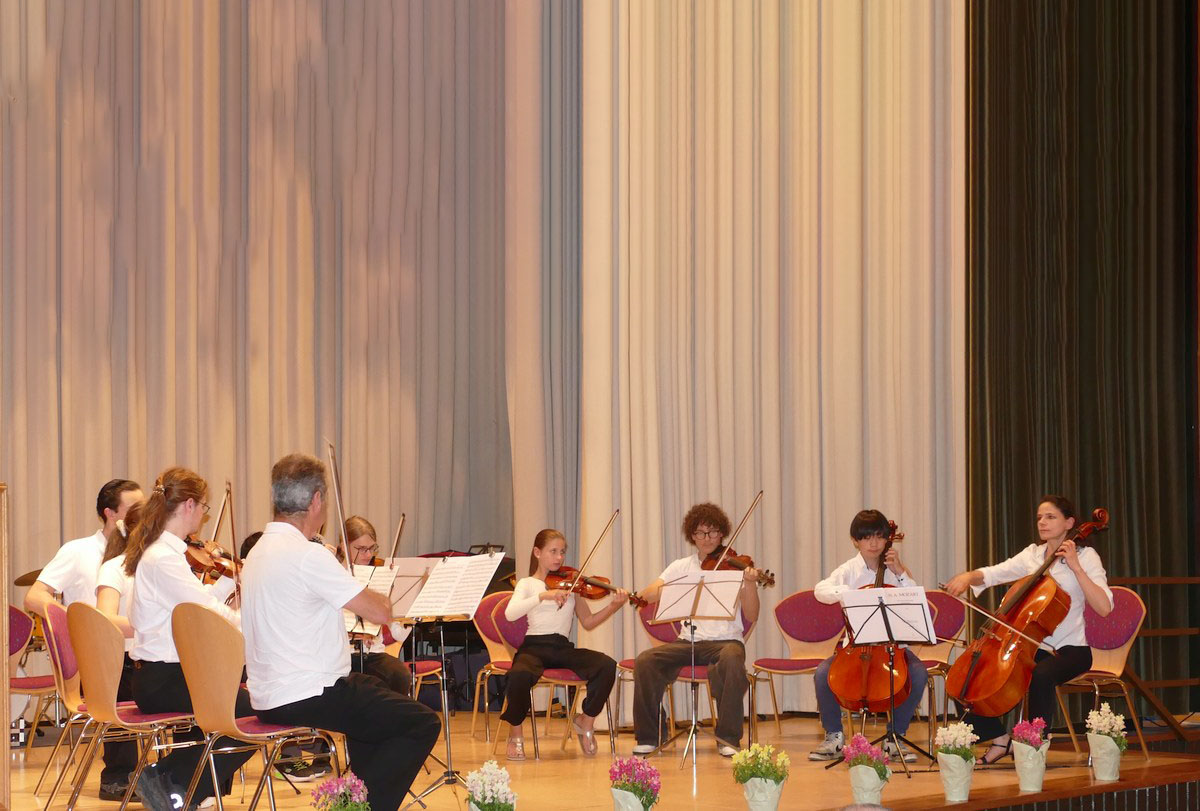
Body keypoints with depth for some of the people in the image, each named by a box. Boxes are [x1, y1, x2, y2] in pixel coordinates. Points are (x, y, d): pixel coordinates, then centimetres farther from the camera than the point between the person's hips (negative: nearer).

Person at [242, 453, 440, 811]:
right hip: (307, 698, -10)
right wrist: (381, 600, 6)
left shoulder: (259, 552, 10)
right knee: (422, 724, -3)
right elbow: (380, 612, -17)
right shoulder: (308, 555, -19)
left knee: (372, 688, 34)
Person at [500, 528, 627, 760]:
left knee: (607, 666, -24)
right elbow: (510, 614, -14)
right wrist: (544, 595, -25)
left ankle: (586, 721, 1)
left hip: (563, 647, 3)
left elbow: (588, 622, 9)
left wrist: (613, 607, -9)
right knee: (520, 675, -39)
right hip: (535, 647, -3)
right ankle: (515, 732, -9)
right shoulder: (528, 584, 6)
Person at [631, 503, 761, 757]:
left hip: (725, 639, -3)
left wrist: (750, 585, -23)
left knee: (731, 660, -38)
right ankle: (648, 736, -8)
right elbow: (647, 595, -2)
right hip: (689, 641, 3)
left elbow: (751, 617, -6)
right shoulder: (682, 566, 10)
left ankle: (728, 738, -25)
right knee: (645, 660, -23)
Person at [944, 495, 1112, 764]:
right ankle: (1000, 738, 4)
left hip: (1070, 650, -6)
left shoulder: (1085, 556, -5)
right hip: (1034, 647, 6)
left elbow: (1103, 607, -18)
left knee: (1041, 674, -38)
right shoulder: (1033, 554, 12)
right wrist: (968, 577, -15)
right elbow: (991, 575, 6)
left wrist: (1075, 566, -22)